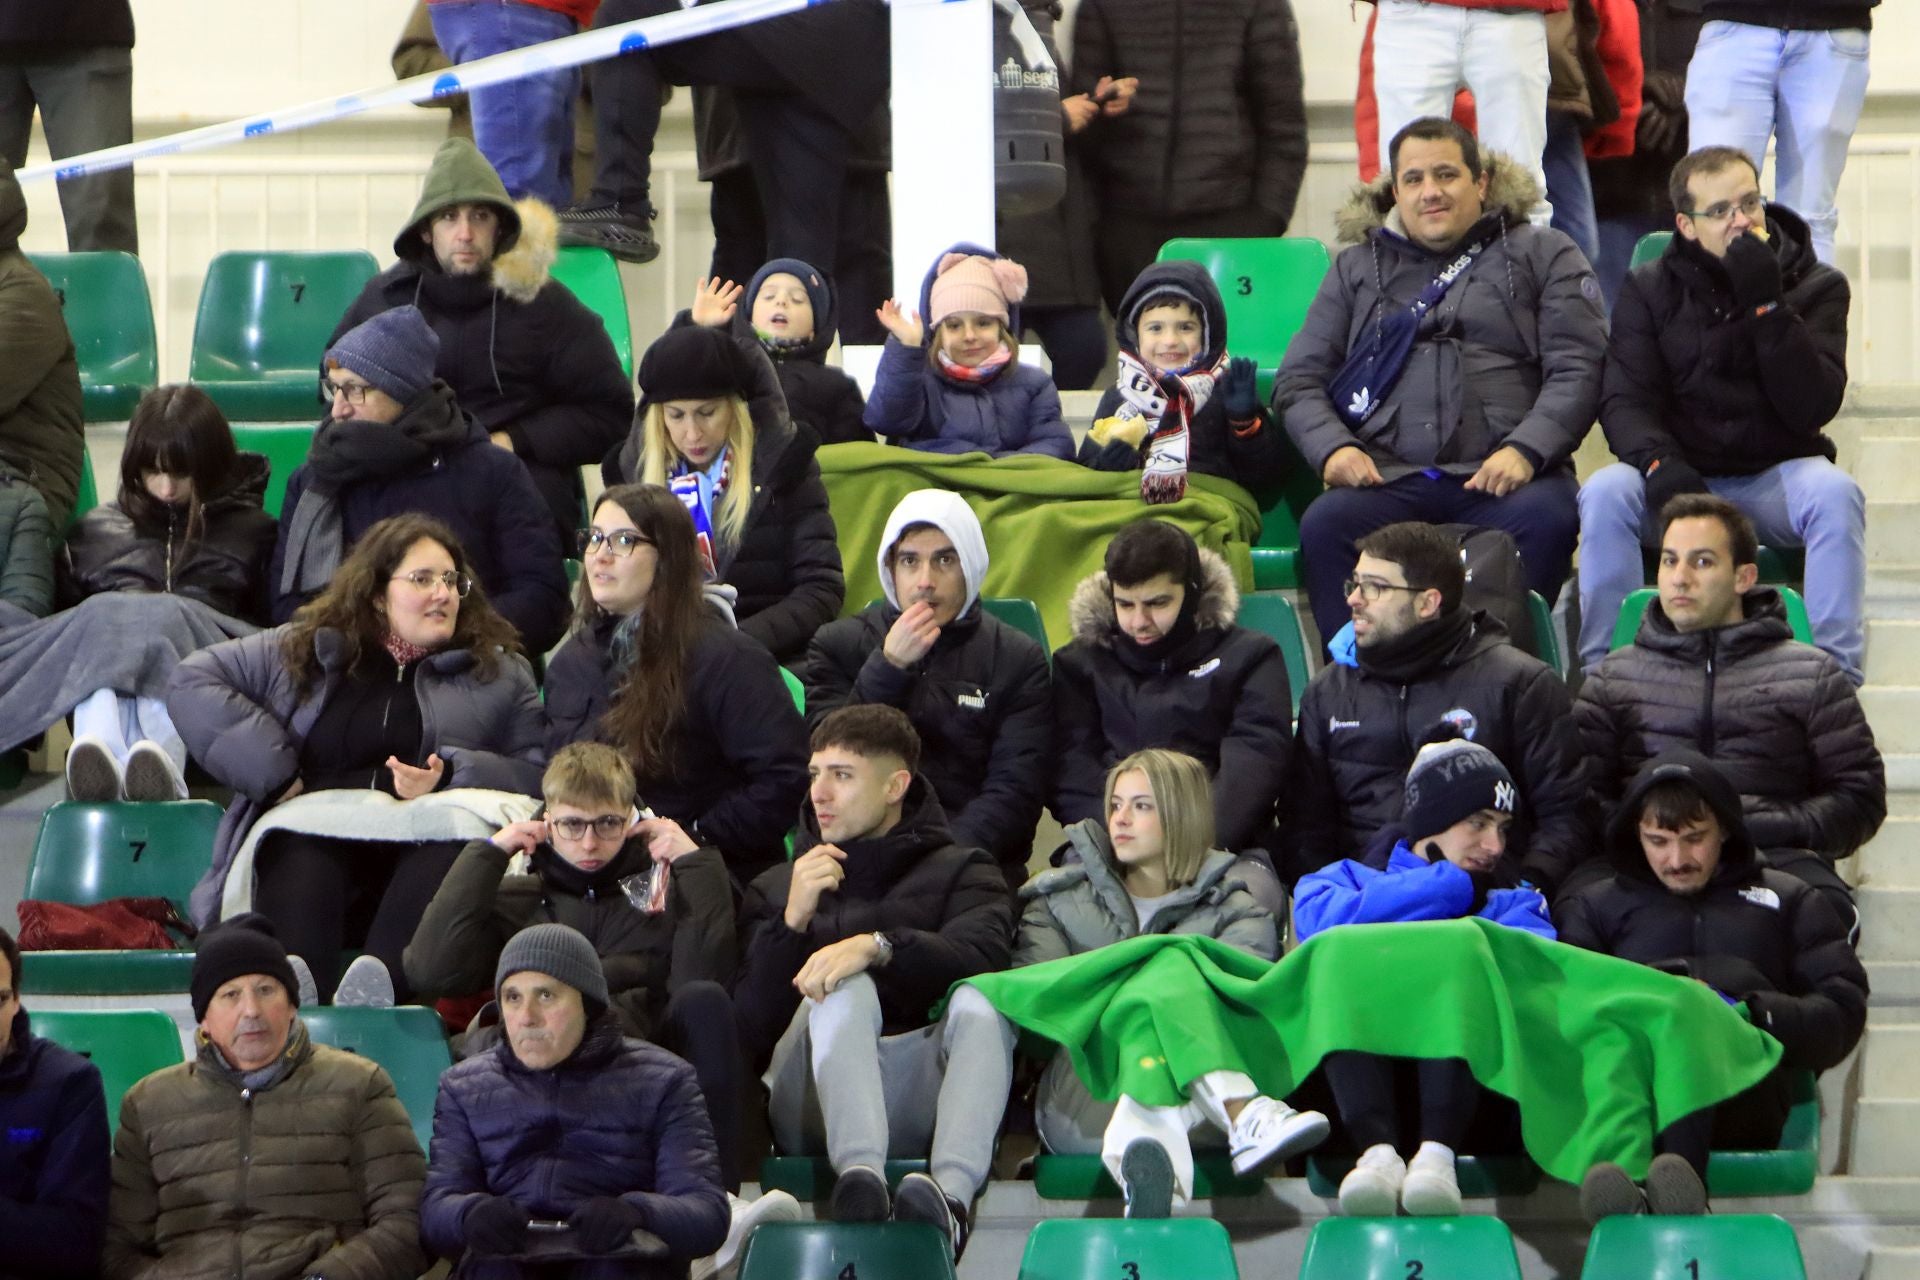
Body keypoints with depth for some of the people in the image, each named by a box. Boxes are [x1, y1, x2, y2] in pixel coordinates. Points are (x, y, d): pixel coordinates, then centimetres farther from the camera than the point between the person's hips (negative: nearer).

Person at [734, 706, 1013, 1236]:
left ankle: (951, 1193, -55)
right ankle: (859, 1178, -55)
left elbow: (983, 956, -7)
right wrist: (792, 923, -5)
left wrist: (876, 946, -24)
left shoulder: (959, 871, 20)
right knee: (844, 988, -28)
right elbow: (749, 1036, 8)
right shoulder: (777, 889, 26)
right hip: (814, 1105, 0)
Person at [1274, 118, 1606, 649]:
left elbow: (1577, 371, 6)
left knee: (1544, 520, -37)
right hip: (1387, 475, 2)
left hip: (1498, 474, -2)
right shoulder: (1358, 267, 25)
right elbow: (1299, 380, 20)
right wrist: (1332, 447, -3)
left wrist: (1525, 450, -13)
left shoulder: (1542, 255, 17)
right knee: (1324, 525, -32)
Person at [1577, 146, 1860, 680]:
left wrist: (1766, 303, -21)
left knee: (1835, 492, -33)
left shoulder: (1817, 287, 0)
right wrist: (1660, 463, -27)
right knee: (1604, 492, -29)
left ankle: (1837, 672, -31)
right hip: (1680, 473, 1)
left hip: (1777, 477, -1)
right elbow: (1626, 401, -6)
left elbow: (1812, 407, -13)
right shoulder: (1650, 290, 4)